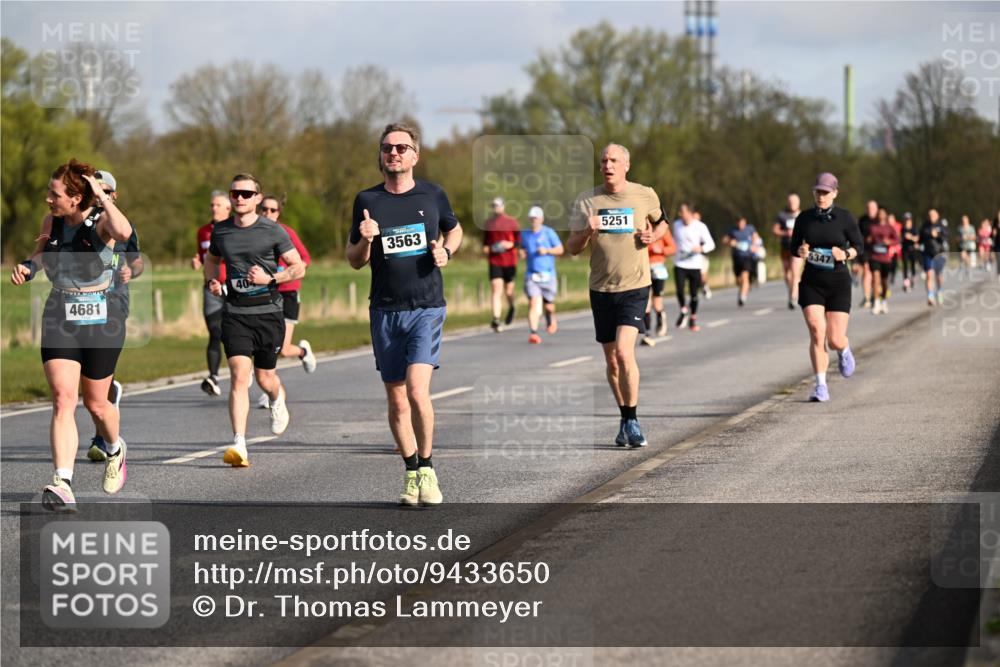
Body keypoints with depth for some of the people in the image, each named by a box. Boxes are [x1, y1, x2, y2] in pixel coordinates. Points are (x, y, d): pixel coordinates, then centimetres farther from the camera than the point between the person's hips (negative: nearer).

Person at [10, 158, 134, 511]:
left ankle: (115, 449, 45)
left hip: (101, 320, -3)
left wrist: (102, 197, -27)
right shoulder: (51, 222, 2)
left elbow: (124, 232, -37)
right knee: (63, 398, -14)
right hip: (59, 321, 3)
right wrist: (27, 266, 4)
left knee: (95, 403, 11)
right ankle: (62, 485, -22)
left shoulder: (101, 221, -12)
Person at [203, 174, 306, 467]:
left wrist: (269, 278, -14)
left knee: (264, 378, 9)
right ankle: (239, 446, -20)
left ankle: (278, 401, 48)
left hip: (268, 312, -1)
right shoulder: (220, 231, 5)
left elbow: (298, 267, 2)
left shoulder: (273, 231, -3)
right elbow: (211, 259, 26)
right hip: (235, 313, 1)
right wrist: (212, 281, 5)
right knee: (239, 376, -15)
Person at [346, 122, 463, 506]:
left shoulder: (432, 196, 3)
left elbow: (454, 230, 22)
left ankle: (427, 469, -1)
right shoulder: (367, 201, 4)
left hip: (427, 307, -2)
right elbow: (354, 261, 10)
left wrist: (446, 251, 1)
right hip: (385, 311, 2)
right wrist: (365, 240, -11)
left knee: (417, 391, -18)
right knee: (397, 401, 6)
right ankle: (411, 473, 21)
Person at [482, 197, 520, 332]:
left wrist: (510, 244, -16)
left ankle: (511, 308, 43)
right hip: (494, 261, 1)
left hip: (509, 261, -1)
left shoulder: (511, 222, 0)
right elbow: (485, 240, 19)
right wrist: (485, 248, -1)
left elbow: (519, 240, 2)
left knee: (508, 290, 9)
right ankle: (496, 319, -19)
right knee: (496, 289, -13)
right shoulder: (489, 222, 7)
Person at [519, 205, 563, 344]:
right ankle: (533, 333, -25)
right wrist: (522, 253, 4)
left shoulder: (549, 232, 0)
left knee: (548, 305, 10)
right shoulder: (525, 234, 11)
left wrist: (547, 250, -15)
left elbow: (560, 249, 1)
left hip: (547, 274, -1)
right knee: (534, 302, -18)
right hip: (531, 275, 1)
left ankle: (551, 320, 46)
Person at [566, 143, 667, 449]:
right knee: (612, 361, 9)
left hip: (635, 288, -3)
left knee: (624, 352, -19)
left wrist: (653, 235, -3)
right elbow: (572, 248, 0)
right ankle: (625, 419, 26)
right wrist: (587, 232, -21)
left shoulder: (645, 196, 0)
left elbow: (660, 223, 20)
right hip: (601, 289, 3)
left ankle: (631, 420, -9)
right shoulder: (586, 201, 0)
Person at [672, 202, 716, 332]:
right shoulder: (677, 224, 5)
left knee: (694, 294, 4)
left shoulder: (700, 227, -6)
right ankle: (684, 310, 12)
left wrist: (701, 248, -23)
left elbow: (710, 244, -5)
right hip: (680, 264, 2)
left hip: (695, 265, -2)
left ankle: (693, 320, 20)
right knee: (680, 290, -16)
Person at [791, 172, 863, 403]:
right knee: (816, 331, -16)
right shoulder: (804, 218, 3)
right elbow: (794, 249, 13)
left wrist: (846, 254, -15)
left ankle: (844, 350, 36)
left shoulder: (845, 217, -3)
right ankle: (821, 386, -7)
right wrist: (800, 252, -11)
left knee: (835, 340, -4)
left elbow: (858, 244, 6)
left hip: (838, 282, -1)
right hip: (811, 282, 1)